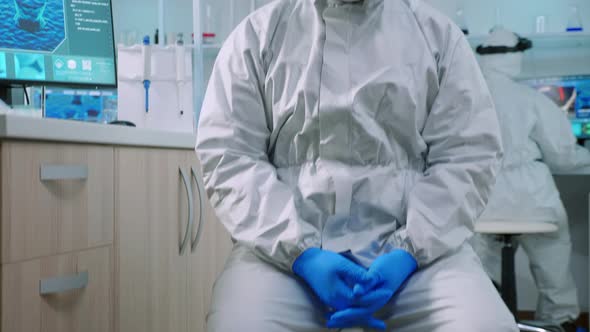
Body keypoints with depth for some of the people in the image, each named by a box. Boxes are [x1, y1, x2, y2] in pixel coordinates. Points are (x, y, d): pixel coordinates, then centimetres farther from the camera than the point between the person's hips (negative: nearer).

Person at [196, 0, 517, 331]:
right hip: (286, 246, 0)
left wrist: (408, 251, -11)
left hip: (419, 244, 1)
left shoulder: (439, 33, 11)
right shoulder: (259, 32, 9)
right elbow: (228, 154, 1)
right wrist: (303, 253, -12)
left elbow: (469, 156, 4)